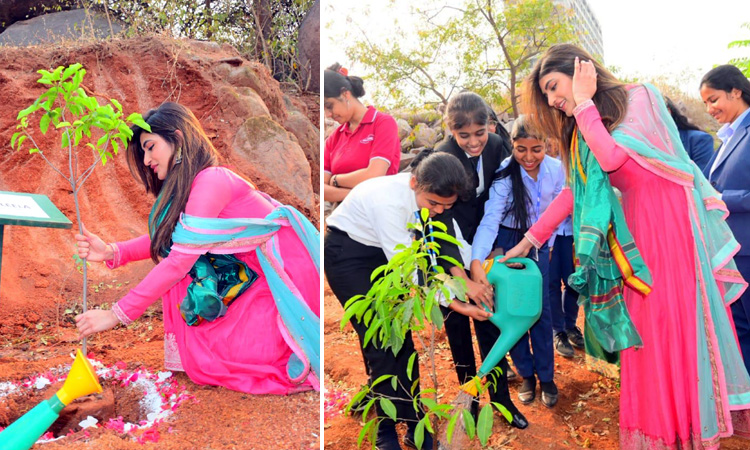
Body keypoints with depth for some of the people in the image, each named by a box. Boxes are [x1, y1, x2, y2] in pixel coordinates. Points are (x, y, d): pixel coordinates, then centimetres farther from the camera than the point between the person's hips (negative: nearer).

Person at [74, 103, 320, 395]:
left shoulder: (211, 180, -20)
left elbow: (180, 261, -22)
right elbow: (162, 239, 3)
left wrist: (117, 314, -19)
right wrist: (112, 252, -11)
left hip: (285, 280, -9)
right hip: (254, 274, 9)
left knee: (207, 360, -6)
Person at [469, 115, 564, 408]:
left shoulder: (556, 169, -14)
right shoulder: (505, 175, -24)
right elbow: (490, 220, -32)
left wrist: (547, 242, 8)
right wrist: (477, 261, -44)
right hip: (507, 241, -2)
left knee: (541, 309, 3)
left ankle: (546, 376, 18)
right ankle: (526, 374, 21)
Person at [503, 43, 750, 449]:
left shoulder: (639, 97, -6)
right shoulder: (586, 130, 12)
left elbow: (613, 157, -22)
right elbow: (572, 192, 11)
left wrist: (584, 102, -12)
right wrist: (529, 241, 8)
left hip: (674, 219, -6)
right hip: (635, 229, 6)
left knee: (682, 322, -1)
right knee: (645, 330, 6)